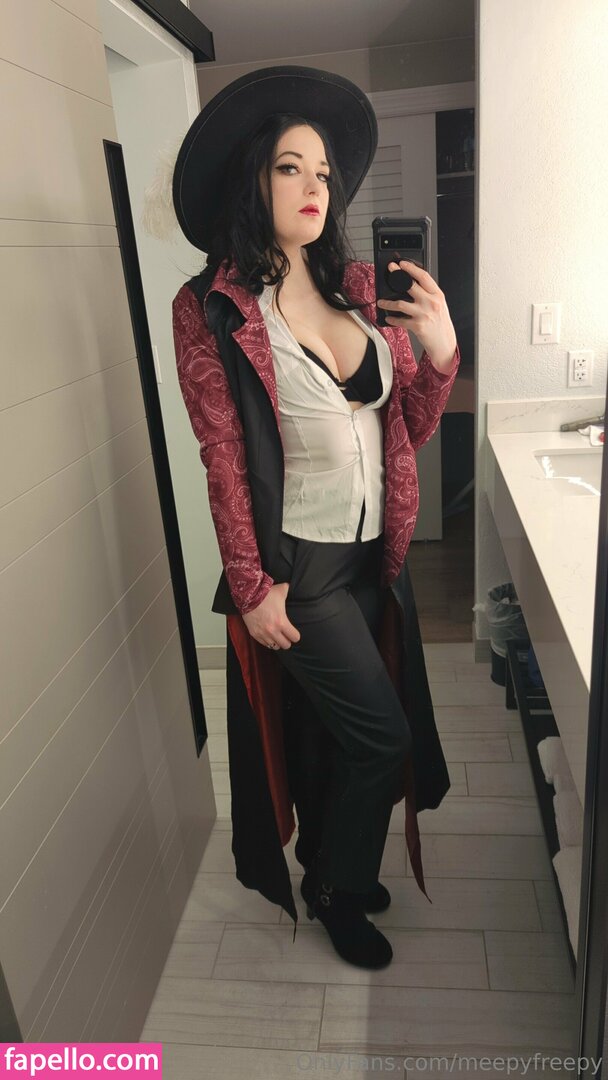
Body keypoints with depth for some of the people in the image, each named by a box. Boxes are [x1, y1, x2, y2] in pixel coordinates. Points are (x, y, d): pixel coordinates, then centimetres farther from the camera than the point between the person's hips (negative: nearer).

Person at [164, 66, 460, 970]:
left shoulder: (361, 288, 4)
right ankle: (339, 892, 33)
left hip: (374, 550, 5)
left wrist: (440, 351, -13)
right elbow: (223, 460, -11)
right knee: (382, 734, 3)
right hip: (298, 563, -5)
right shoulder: (212, 309, -10)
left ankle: (331, 864, 48)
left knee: (332, 726, 21)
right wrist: (251, 587, -11)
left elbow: (410, 428, 5)